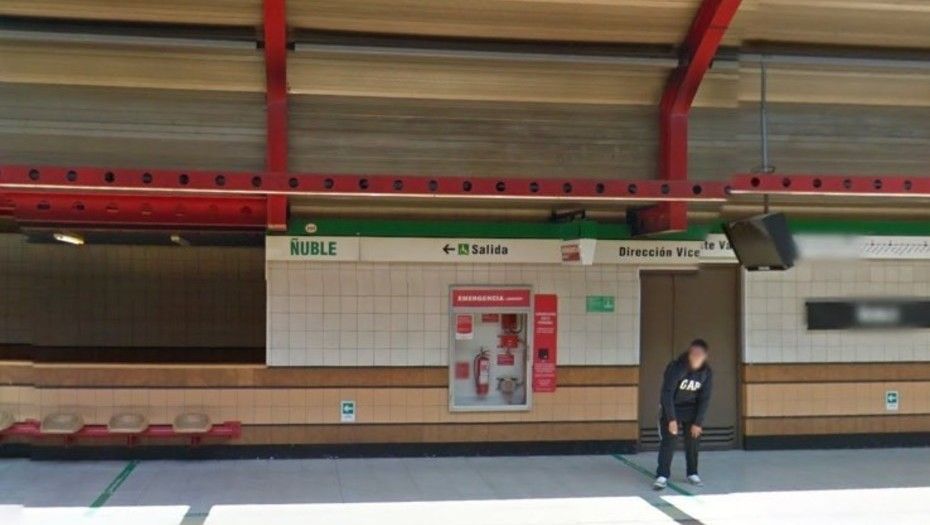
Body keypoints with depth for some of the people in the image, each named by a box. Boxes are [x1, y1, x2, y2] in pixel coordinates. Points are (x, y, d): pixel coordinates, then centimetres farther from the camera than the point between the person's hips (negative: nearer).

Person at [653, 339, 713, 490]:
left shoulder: (707, 373, -15)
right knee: (668, 441, -12)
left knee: (693, 441, 5)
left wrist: (698, 422, -10)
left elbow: (704, 399, -8)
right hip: (671, 407, -3)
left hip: (692, 409, 4)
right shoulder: (675, 367, -28)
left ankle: (692, 473, 22)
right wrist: (671, 419, -28)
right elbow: (667, 393, -26)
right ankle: (662, 476, -11)